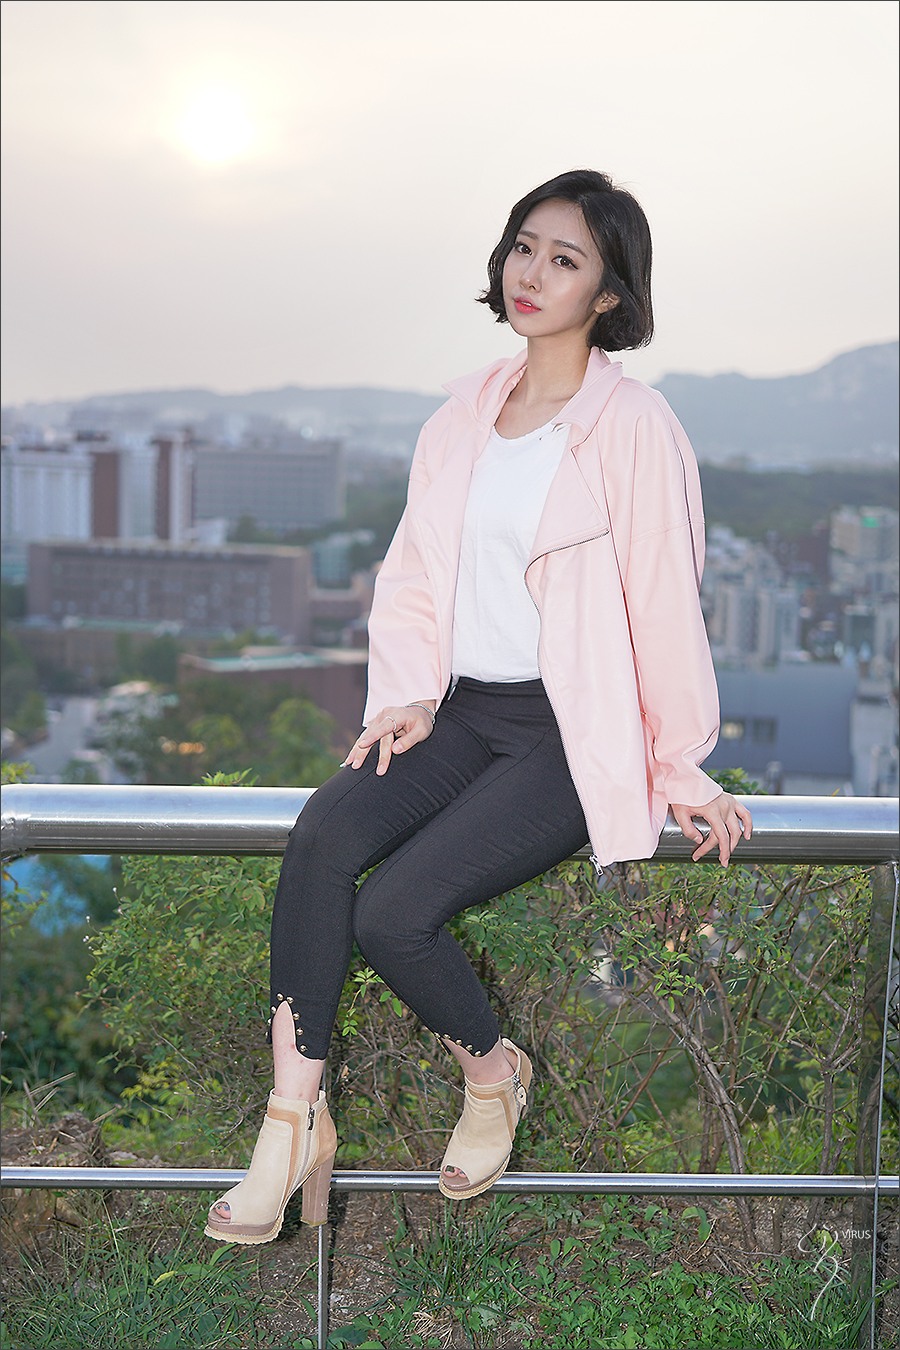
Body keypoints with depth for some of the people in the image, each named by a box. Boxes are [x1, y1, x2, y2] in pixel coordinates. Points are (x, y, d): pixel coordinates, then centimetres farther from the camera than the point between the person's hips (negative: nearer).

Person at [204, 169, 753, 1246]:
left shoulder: (634, 428, -9)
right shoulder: (466, 411, 10)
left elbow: (665, 601, -5)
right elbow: (414, 568, 15)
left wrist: (682, 771, 0)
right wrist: (407, 696, 2)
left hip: (572, 734, -5)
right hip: (463, 712, 6)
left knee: (393, 912, -21)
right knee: (321, 837, -22)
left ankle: (494, 1068, 10)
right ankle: (294, 1120, -13)